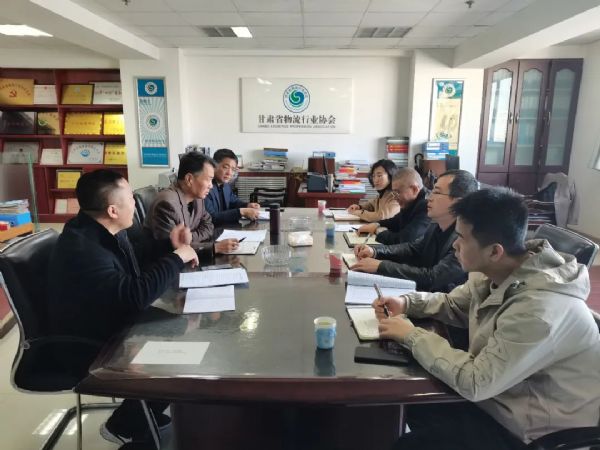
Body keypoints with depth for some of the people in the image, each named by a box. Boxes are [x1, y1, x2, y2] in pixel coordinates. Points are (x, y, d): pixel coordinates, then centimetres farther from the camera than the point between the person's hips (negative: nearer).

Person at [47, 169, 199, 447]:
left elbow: (133, 265, 17)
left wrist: (169, 246, 0)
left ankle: (146, 413, 21)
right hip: (89, 348, -9)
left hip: (113, 325, 9)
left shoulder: (105, 232, -2)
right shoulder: (81, 249, -33)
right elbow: (137, 294, -41)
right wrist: (177, 257, -28)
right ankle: (124, 426, 13)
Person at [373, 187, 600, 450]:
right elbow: (453, 304, 10)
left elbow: (475, 382, -33)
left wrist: (411, 336, -24)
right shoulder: (494, 273, -8)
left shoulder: (539, 309, -35)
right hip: (500, 396, 8)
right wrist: (407, 303, -7)